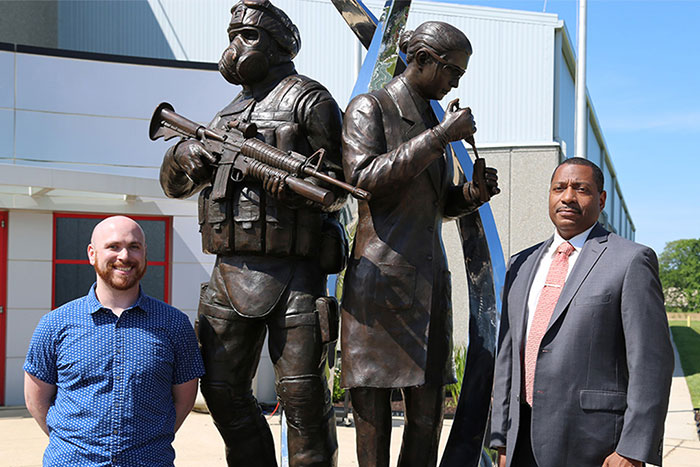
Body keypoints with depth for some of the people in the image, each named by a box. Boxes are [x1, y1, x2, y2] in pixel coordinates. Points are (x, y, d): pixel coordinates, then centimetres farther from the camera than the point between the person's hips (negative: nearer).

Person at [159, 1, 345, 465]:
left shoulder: (307, 99, 1)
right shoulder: (228, 116, 20)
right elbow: (175, 184, 24)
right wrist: (186, 155, 2)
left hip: (293, 271, -7)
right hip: (232, 270, 7)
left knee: (303, 394, -6)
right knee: (224, 391, 9)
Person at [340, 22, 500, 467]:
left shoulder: (435, 120, 20)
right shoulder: (369, 108, -1)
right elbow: (363, 177, -18)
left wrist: (471, 193, 4)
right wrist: (439, 137, -18)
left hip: (430, 279, 7)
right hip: (379, 276, -7)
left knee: (428, 408, 4)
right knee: (372, 409, -2)